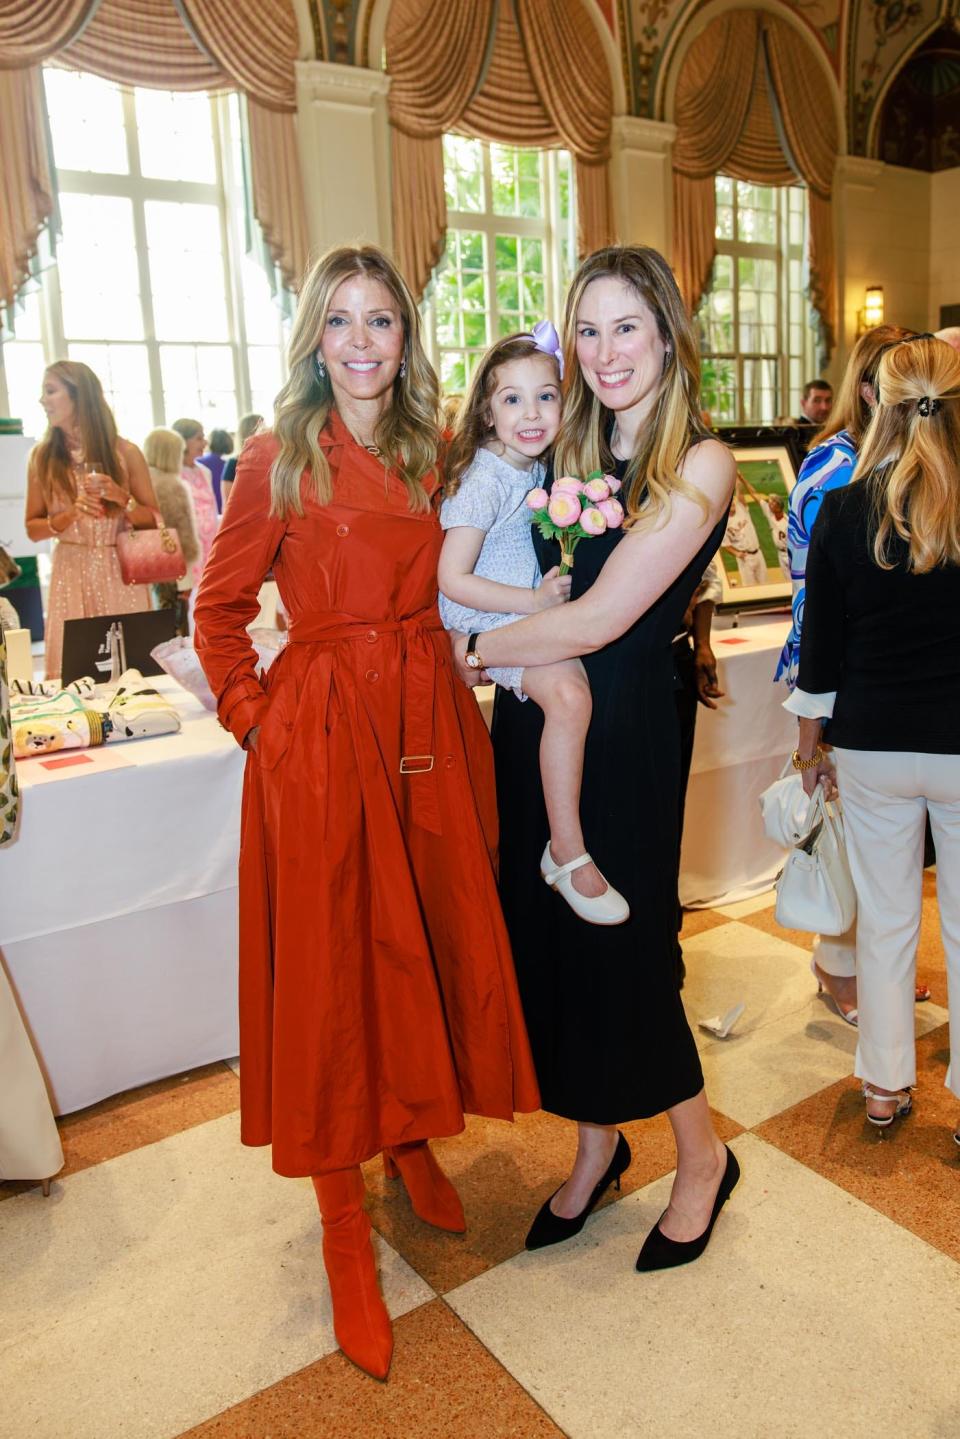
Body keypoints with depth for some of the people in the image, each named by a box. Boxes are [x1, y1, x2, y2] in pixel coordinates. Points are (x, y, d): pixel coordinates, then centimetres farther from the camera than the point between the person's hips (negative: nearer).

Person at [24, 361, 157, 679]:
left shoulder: (125, 452, 1)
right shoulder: (42, 456, 4)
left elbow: (153, 520, 4)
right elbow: (33, 527, 6)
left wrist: (121, 498, -13)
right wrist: (70, 515, -12)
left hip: (121, 573, -1)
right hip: (71, 574, 1)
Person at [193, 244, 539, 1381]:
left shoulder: (425, 457, 12)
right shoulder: (280, 461, -2)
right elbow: (219, 609, 1)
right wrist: (255, 719, -5)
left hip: (429, 730, 5)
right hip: (322, 734, -5)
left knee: (435, 940, 12)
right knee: (334, 966, 2)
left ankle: (413, 1142, 38)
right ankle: (344, 1228, 19)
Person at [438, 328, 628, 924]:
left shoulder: (540, 469, 8)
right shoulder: (483, 480, -15)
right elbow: (453, 579, -18)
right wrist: (535, 600, -17)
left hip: (535, 609, 9)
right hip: (486, 620, -8)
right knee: (569, 693, -27)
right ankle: (567, 852, -18)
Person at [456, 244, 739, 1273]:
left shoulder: (697, 464, -11)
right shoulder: (568, 451, 10)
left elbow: (598, 618, -18)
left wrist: (471, 651, -8)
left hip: (623, 728, -6)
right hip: (533, 722, 6)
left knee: (622, 945, 6)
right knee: (545, 938, 13)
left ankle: (701, 1158, 33)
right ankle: (595, 1145, 37)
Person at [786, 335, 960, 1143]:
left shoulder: (846, 510, -7)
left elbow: (822, 639, -2)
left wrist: (811, 739, 11)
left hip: (872, 744, 1)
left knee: (885, 919, 15)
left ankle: (885, 1086, 30)